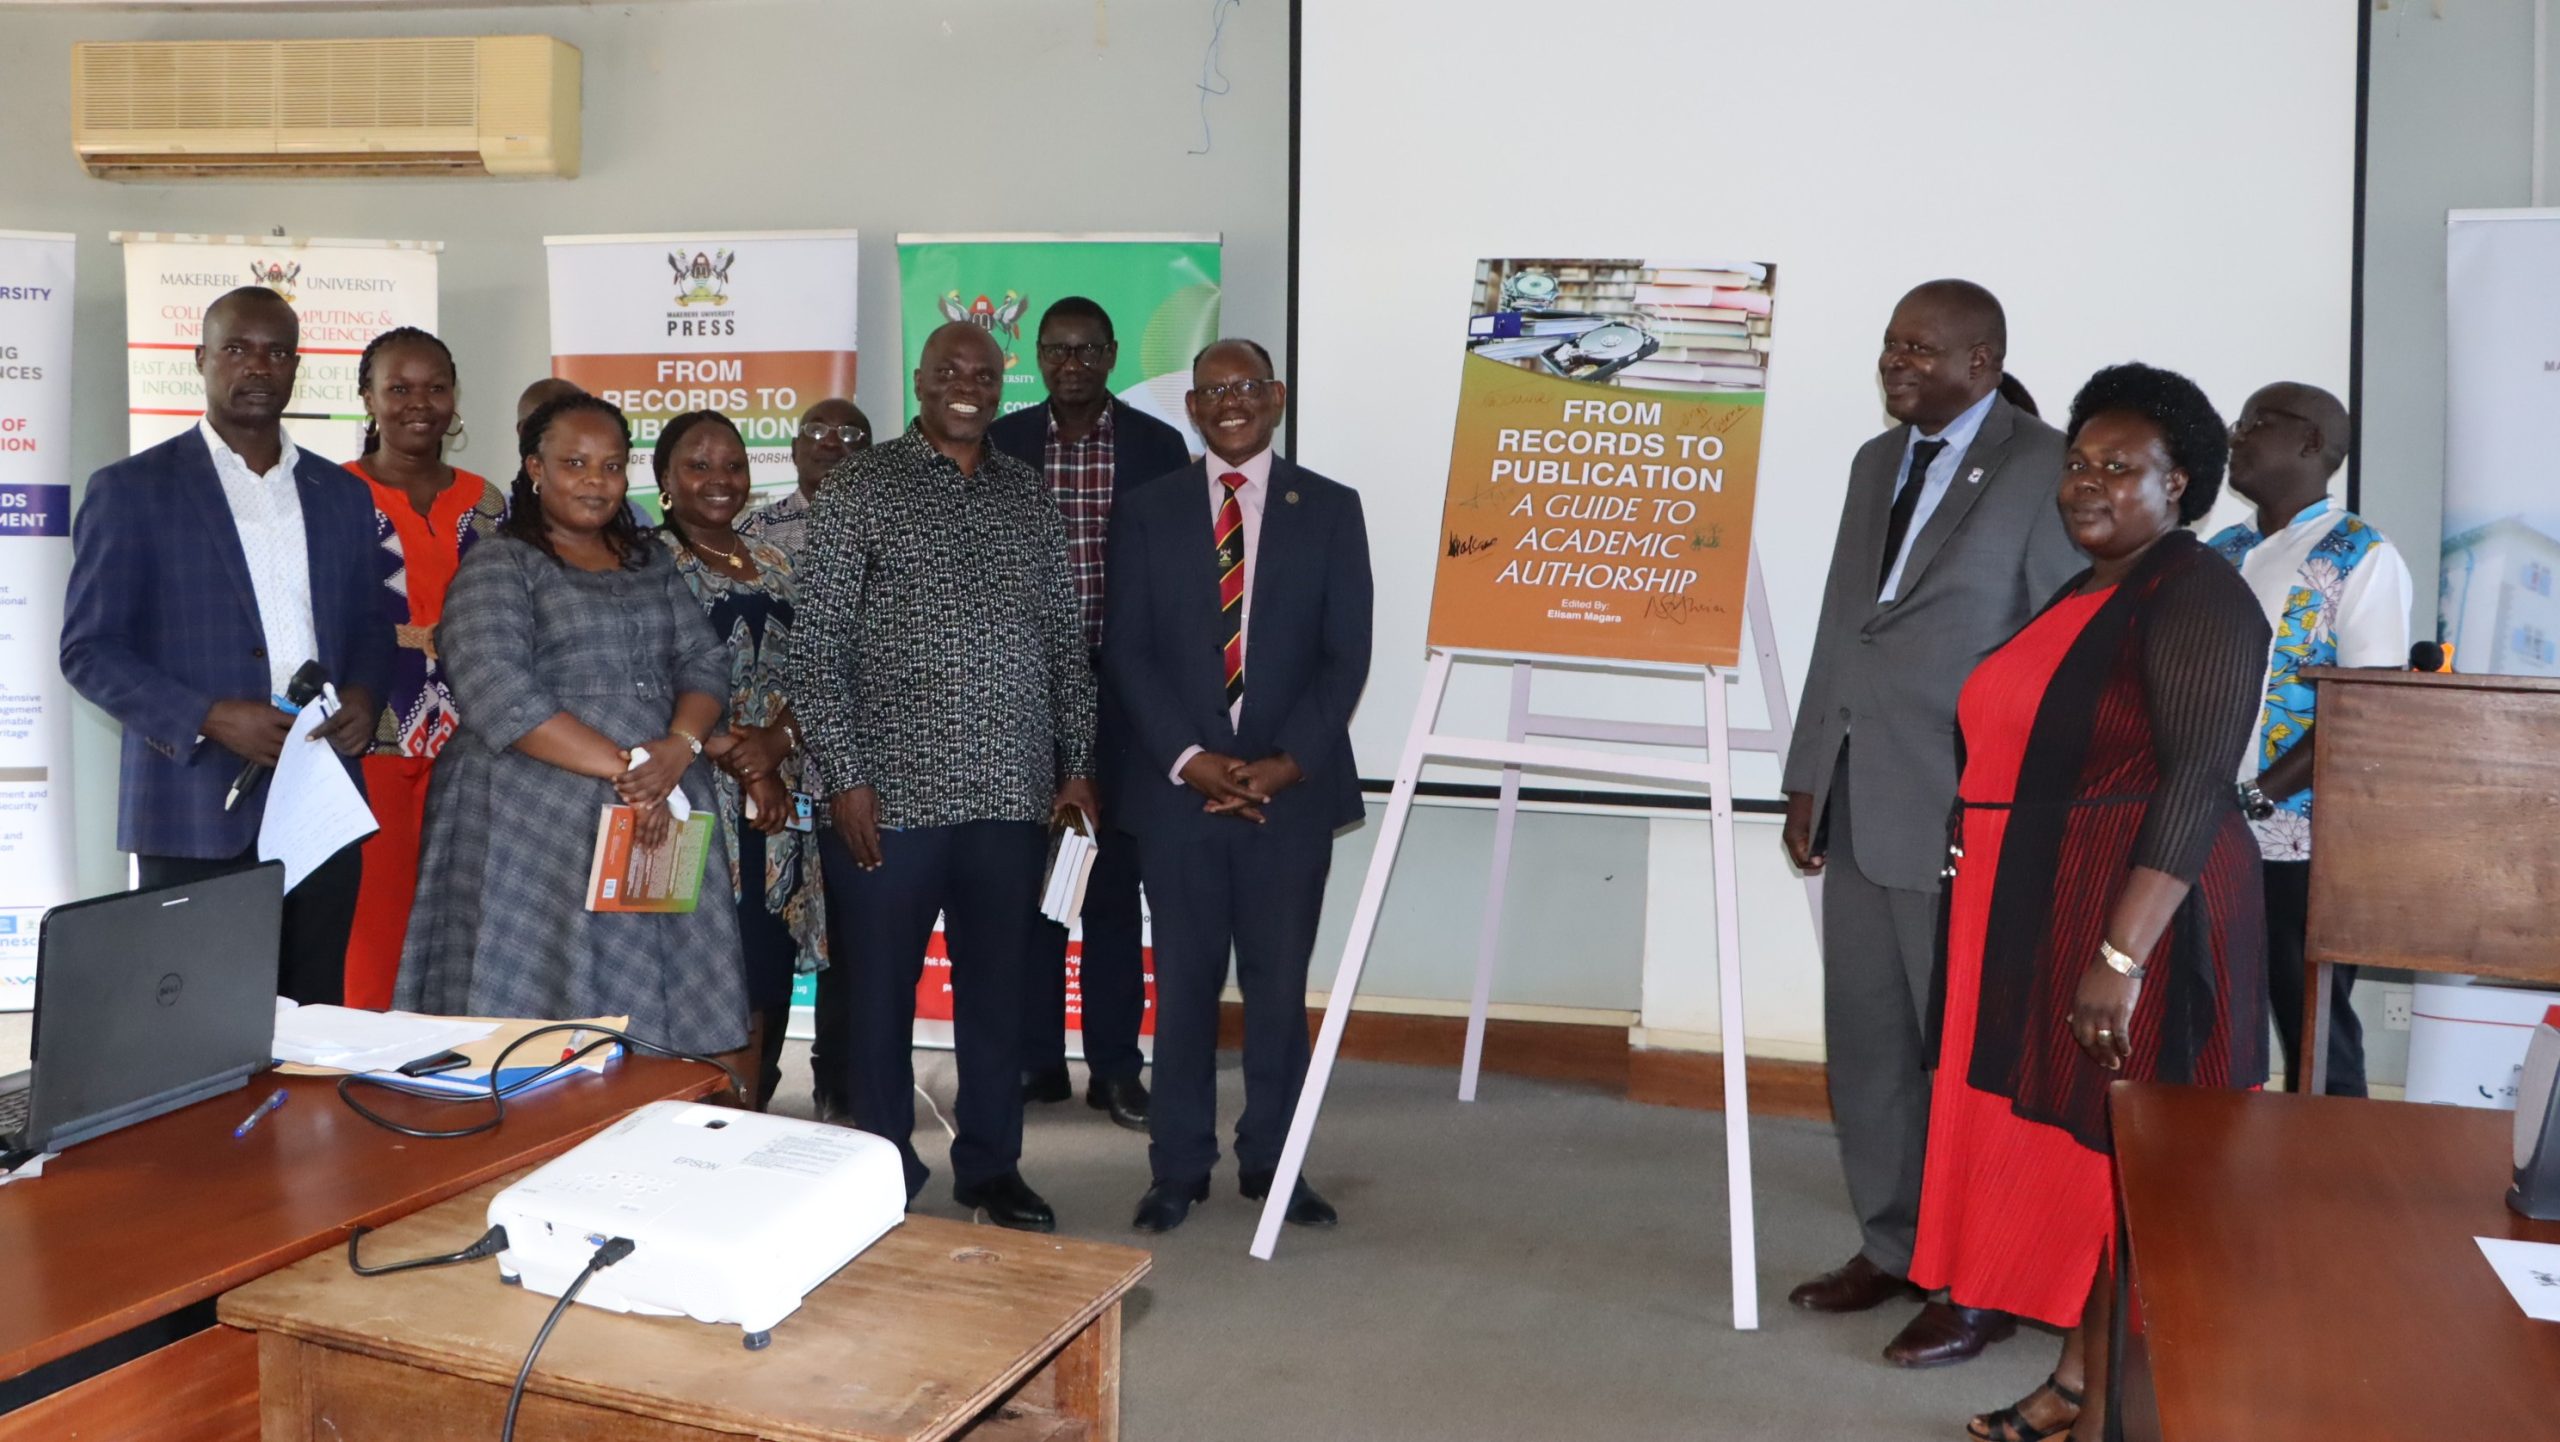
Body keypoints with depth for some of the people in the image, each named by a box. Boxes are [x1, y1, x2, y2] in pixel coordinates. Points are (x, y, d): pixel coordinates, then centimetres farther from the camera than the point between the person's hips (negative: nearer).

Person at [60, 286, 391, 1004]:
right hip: (199, 813, -4)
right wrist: (211, 719, -16)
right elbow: (89, 649, -2)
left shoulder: (343, 494, 15)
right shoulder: (131, 489, 1)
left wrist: (364, 696, -3)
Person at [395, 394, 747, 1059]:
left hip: (658, 814, 5)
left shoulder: (650, 562, 18)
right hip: (539, 828, -5)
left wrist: (678, 748, -11)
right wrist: (622, 766, -17)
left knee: (656, 1021, 2)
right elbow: (500, 697, -13)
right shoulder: (498, 567, -1)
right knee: (545, 1024, -5)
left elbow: (704, 662, 10)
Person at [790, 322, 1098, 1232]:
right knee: (880, 993, 6)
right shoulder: (860, 490, -1)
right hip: (889, 797, -3)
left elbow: (1066, 642, 14)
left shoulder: (1030, 498, 12)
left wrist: (1077, 764, 7)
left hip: (1014, 795, 4)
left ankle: (991, 1164, 26)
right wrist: (846, 777, -11)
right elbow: (818, 646, -5)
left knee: (998, 987, 12)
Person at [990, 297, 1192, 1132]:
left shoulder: (1158, 446, 2)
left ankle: (1115, 1065, 13)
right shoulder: (1000, 444, 3)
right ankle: (1037, 1059, 17)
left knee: (1116, 875, 4)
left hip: (1123, 687, -1)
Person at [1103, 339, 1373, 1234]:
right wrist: (1187, 758, -10)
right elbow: (1126, 652, 2)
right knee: (1184, 980, 6)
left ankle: (1272, 1161, 19)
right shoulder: (1146, 513, 7)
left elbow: (1345, 655, 0)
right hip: (1178, 785, 0)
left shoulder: (1329, 510, 5)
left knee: (1278, 981, 5)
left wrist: (1286, 762, -11)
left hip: (1292, 785, 0)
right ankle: (1179, 1167, 16)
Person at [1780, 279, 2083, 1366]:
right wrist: (1809, 779, 14)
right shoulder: (1877, 461, 15)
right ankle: (1889, 1246, 29)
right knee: (1866, 1043, 14)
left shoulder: (2042, 471, -8)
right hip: (1861, 810, 7)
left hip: (1968, 818, -7)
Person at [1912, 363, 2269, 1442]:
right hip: (2039, 919, 8)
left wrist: (2122, 955, -26)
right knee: (2057, 1142, 14)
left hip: (2135, 919, -8)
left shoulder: (2195, 598, -13)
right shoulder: (2080, 596, 14)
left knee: (2117, 1165, 0)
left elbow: (2195, 787, -21)